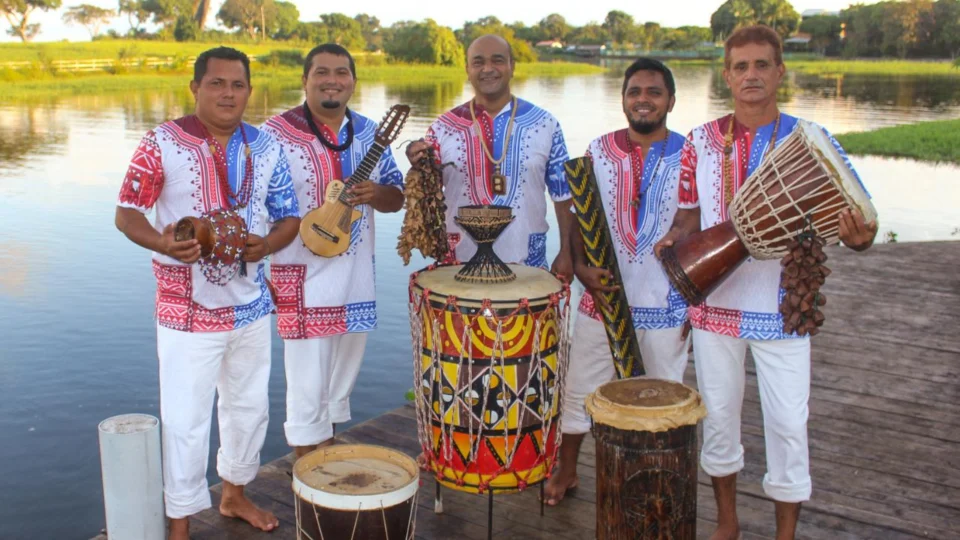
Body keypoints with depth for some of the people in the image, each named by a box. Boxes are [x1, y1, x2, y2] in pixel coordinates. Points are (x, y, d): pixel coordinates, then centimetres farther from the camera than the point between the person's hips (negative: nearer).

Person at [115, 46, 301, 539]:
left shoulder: (265, 147, 3)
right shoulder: (162, 143, -9)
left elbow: (289, 216, 6)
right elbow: (126, 214, -8)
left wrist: (267, 244, -16)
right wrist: (163, 244, -28)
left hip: (250, 302, 5)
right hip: (188, 309, -5)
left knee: (249, 404, 19)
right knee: (186, 419, 1)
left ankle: (234, 494, 41)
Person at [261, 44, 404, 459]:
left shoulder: (368, 133, 8)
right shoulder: (277, 134, -7)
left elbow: (396, 197, 11)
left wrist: (375, 193, -11)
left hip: (357, 280, 6)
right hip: (303, 281, -5)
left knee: (341, 381, 17)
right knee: (307, 387, -1)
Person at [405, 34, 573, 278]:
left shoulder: (544, 125, -1)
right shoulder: (444, 128, 0)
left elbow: (562, 193, 3)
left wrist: (566, 253, 0)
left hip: (528, 265, 0)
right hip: (460, 265, 0)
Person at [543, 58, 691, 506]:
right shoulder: (599, 151, 1)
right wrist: (580, 266, -13)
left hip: (666, 304, -1)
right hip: (602, 298, 2)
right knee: (579, 389, 12)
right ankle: (566, 470, 32)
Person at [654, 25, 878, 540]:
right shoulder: (702, 141, 2)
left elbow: (838, 216, -2)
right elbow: (689, 216, 8)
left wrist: (856, 237, -25)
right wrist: (675, 237, -14)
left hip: (782, 306, -2)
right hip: (715, 301, 2)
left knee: (788, 426, 2)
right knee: (718, 417, 13)